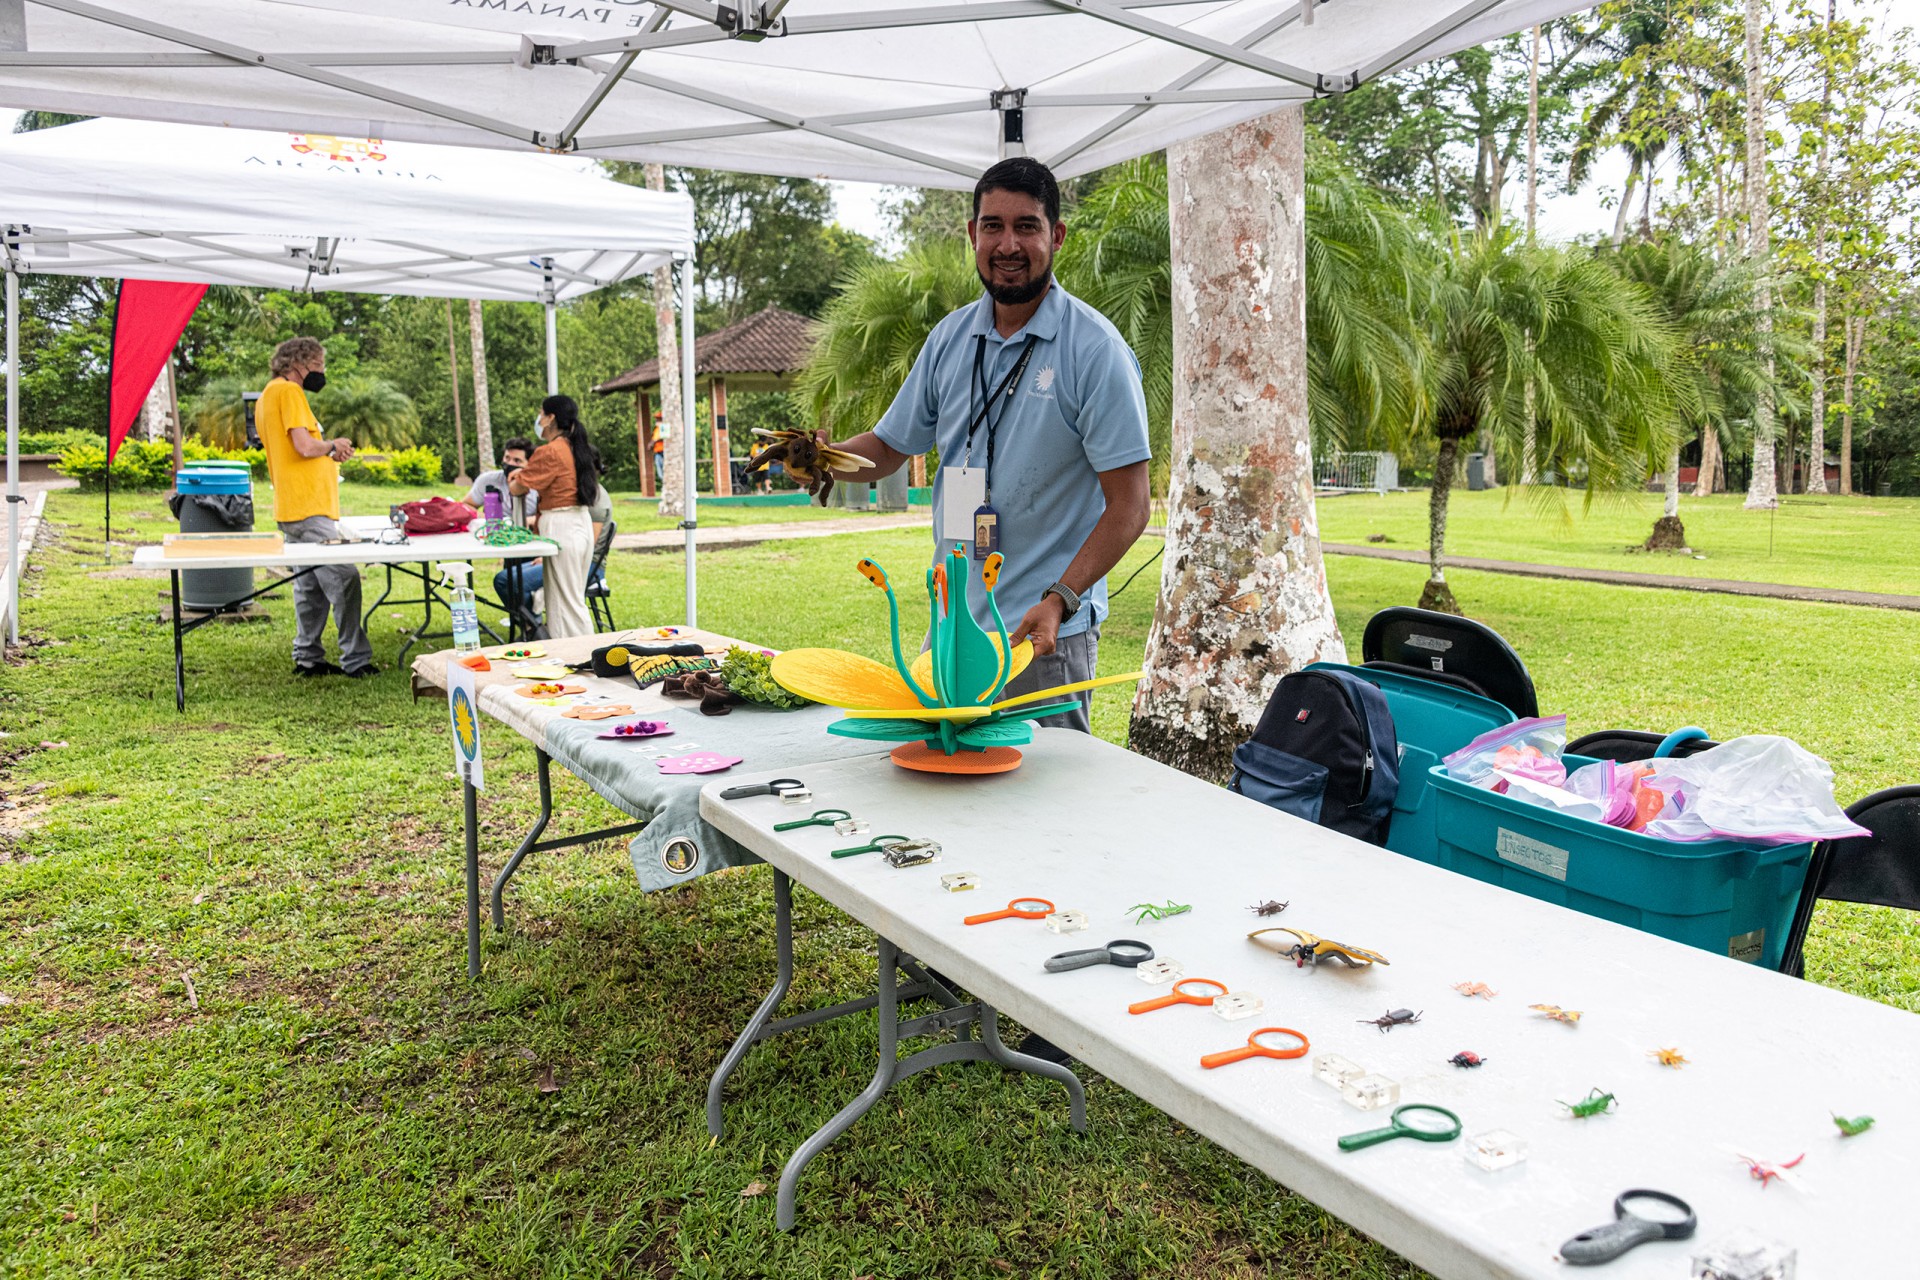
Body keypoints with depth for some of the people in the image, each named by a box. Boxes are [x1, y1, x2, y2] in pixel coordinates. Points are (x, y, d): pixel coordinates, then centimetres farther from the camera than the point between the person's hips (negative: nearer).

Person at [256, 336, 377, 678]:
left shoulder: (268, 395, 22)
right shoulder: (289, 391, -10)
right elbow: (306, 446, -20)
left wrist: (329, 452, 14)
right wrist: (334, 445, -1)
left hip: (291, 508, 11)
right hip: (309, 508, -11)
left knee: (310, 584, 14)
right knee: (344, 579, -11)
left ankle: (308, 658, 18)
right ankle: (355, 660, -10)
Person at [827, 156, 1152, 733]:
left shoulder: (1095, 350, -11)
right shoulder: (950, 338, 6)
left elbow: (1128, 505, -13)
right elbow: (889, 446, 15)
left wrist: (1058, 601, -24)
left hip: (1047, 630, -5)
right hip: (950, 623, 5)